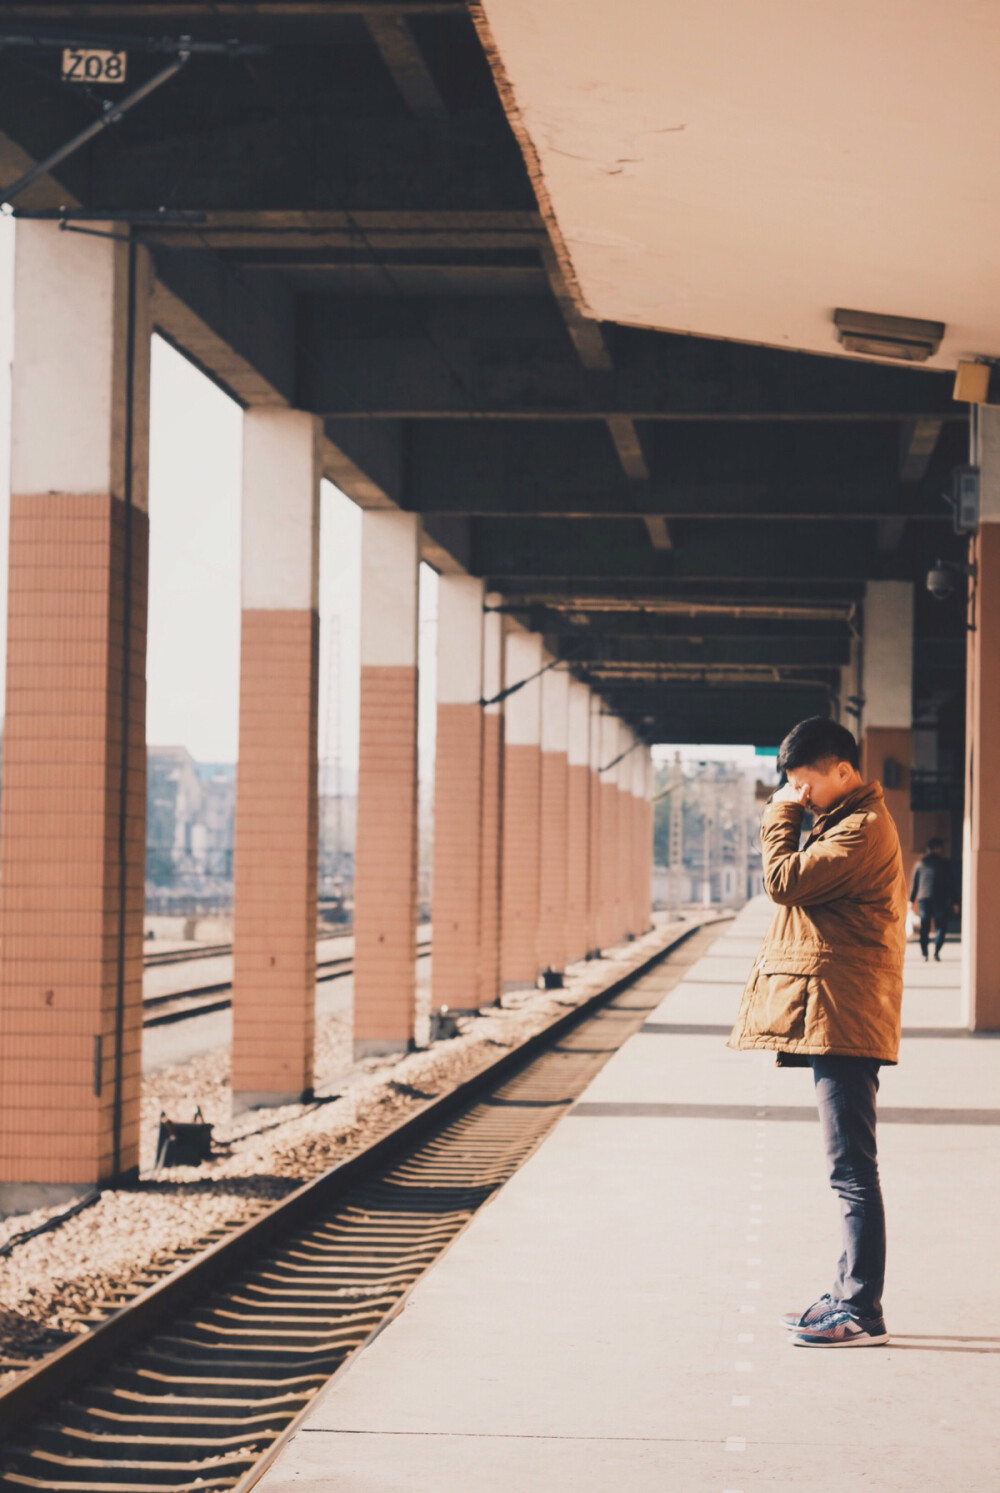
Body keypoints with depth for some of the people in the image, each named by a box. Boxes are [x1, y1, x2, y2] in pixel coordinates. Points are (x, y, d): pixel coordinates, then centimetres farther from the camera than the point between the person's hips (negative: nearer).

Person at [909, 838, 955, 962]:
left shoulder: (919, 864, 8)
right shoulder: (944, 864, -1)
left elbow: (914, 884, 10)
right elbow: (949, 884, -2)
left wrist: (912, 900, 17)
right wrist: (953, 901, 2)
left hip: (923, 900, 3)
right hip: (940, 900, -3)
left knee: (924, 928, 8)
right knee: (941, 927, 3)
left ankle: (924, 953, 3)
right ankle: (936, 951, -13)